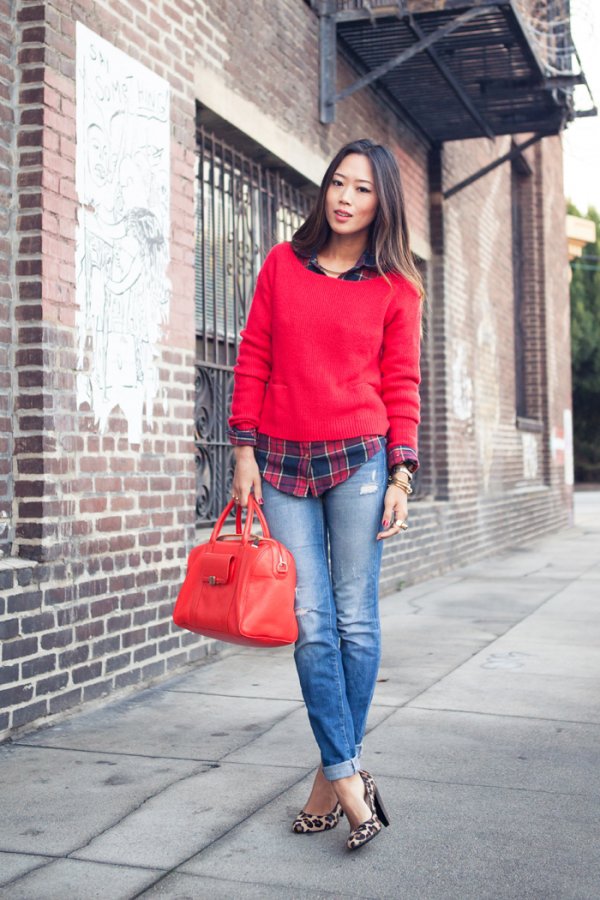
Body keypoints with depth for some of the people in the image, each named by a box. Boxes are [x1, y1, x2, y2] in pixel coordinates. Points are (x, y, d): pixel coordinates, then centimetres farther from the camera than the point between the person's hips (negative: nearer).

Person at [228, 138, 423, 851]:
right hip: (283, 463, 1)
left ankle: (334, 772, 16)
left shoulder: (396, 287, 5)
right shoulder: (282, 264, 8)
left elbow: (402, 385, 4)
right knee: (312, 624, -3)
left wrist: (401, 475, -3)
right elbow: (253, 360, 8)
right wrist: (245, 450, 2)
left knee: (356, 623, 2)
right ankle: (348, 773, 3)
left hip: (358, 461, -1)